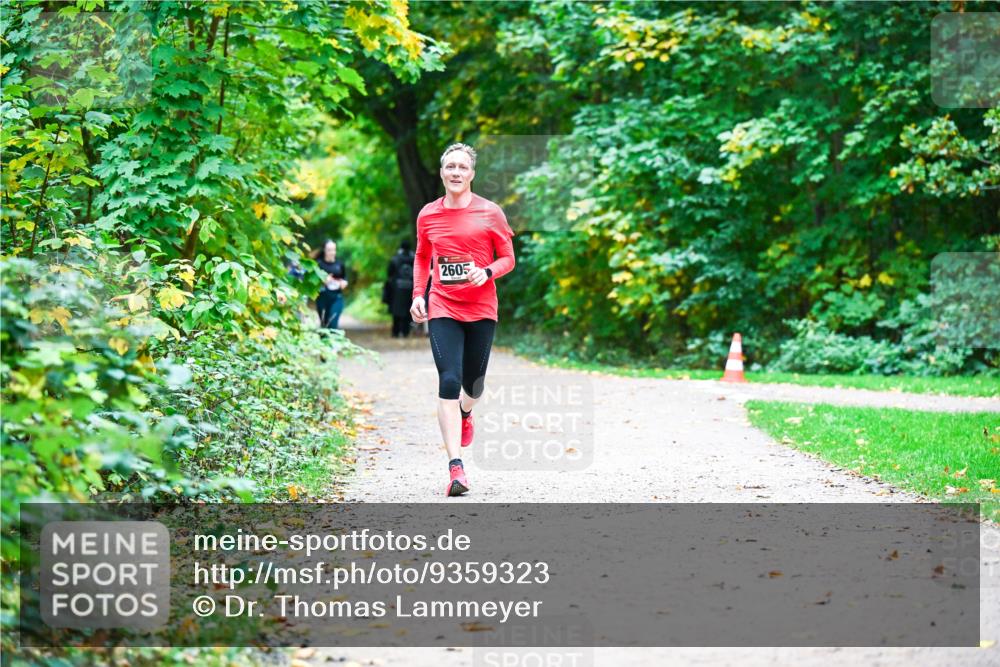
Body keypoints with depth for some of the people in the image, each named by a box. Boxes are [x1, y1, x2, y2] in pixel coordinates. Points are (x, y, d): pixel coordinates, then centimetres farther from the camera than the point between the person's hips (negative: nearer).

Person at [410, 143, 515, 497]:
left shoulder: (490, 212, -1)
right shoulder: (427, 215, 5)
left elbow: (508, 258, 4)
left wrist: (487, 272, -16)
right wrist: (418, 295, 6)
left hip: (481, 309, 0)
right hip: (442, 309, 0)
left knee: (473, 383, 10)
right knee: (448, 381, -14)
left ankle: (465, 414, 50)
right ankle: (456, 467, -18)